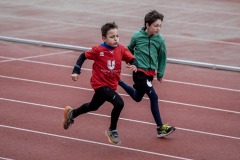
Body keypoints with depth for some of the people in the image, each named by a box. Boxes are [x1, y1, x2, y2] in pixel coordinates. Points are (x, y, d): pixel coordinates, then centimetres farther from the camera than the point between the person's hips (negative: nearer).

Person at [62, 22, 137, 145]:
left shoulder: (121, 49, -8)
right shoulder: (98, 50, -17)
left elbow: (132, 59, -8)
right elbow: (83, 56, -5)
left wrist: (134, 65, -31)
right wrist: (76, 71, -11)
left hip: (111, 85, 6)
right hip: (100, 84, -6)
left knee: (93, 106, 27)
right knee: (119, 103, -24)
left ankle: (71, 113, 54)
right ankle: (112, 131, -3)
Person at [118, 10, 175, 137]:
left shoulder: (160, 40, -3)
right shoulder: (137, 36, -10)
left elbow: (162, 57, 9)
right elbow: (129, 49, 11)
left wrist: (160, 74, 12)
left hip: (151, 73, 5)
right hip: (140, 72, -5)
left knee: (137, 98, 22)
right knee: (153, 97, -15)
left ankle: (119, 82, 47)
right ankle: (160, 128, -10)